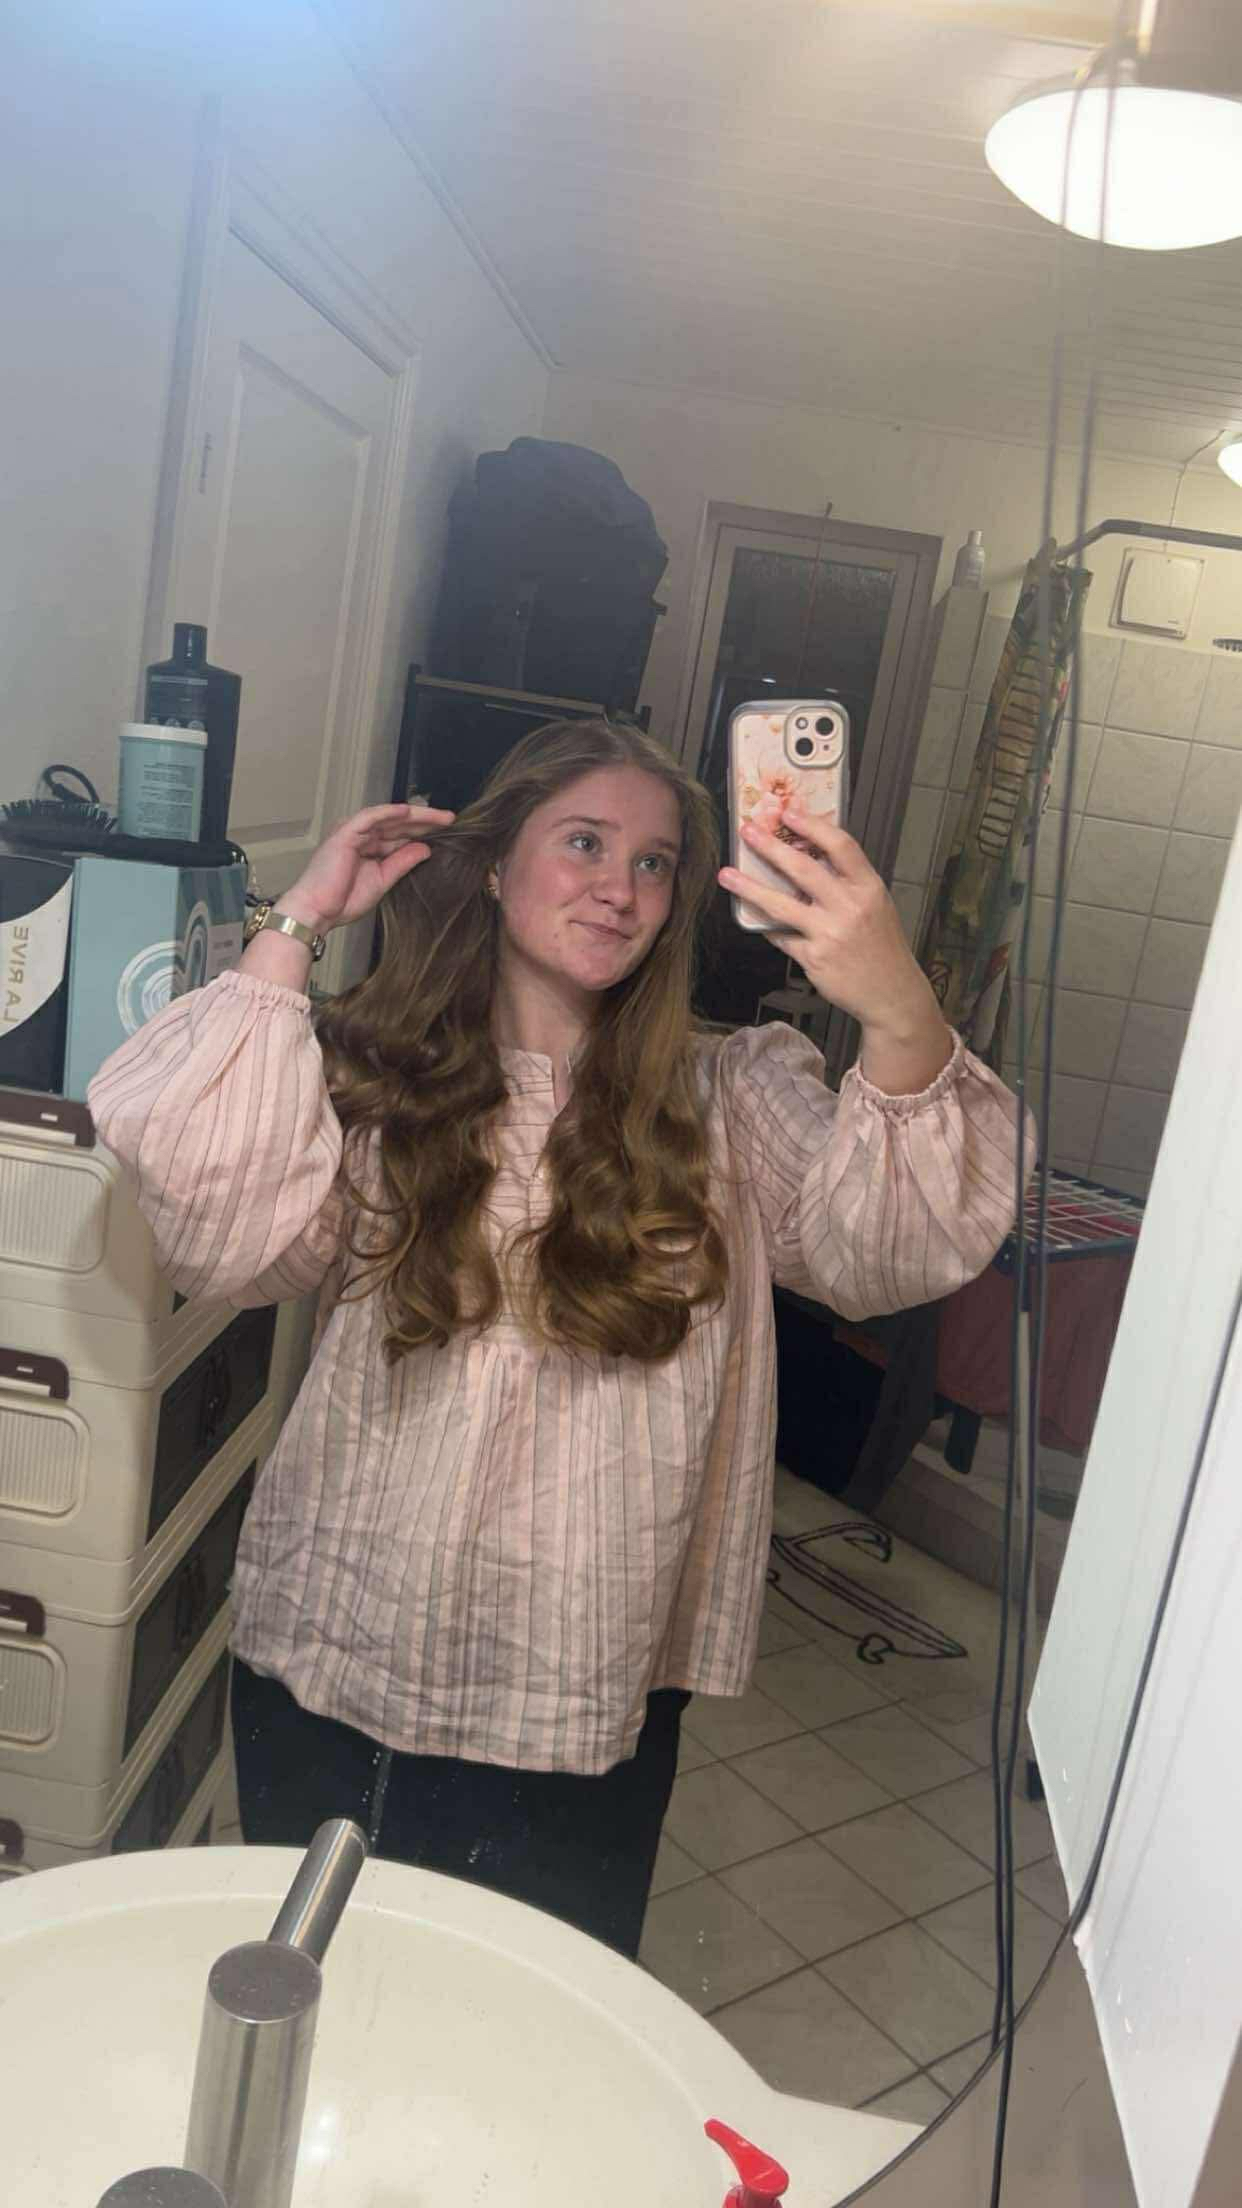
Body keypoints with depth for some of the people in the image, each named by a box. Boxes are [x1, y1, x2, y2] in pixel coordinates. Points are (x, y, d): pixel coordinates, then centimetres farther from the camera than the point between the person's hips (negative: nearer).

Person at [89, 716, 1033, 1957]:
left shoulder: (732, 1101, -2)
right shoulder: (375, 1076, -4)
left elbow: (889, 1251, -18)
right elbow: (218, 1229, -21)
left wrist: (903, 1023, -38)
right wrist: (293, 931, -15)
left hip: (591, 1707, 0)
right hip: (334, 1672, 1)